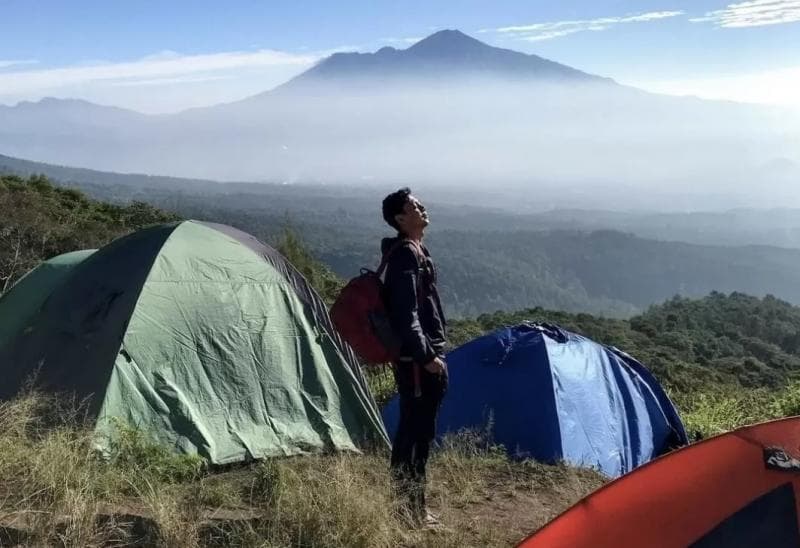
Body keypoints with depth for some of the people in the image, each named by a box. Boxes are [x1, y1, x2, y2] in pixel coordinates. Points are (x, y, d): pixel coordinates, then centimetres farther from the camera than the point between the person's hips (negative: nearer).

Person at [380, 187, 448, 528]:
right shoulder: (406, 255, -16)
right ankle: (411, 508, 4)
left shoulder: (415, 250, 17)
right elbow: (406, 315, -22)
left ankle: (407, 502, 26)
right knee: (418, 432, -5)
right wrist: (427, 355, -23)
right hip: (416, 359, -10)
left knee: (413, 429, 15)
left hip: (418, 356, 10)